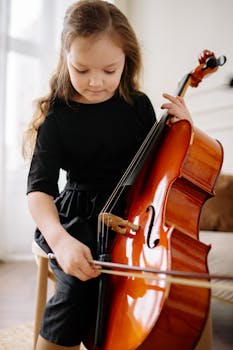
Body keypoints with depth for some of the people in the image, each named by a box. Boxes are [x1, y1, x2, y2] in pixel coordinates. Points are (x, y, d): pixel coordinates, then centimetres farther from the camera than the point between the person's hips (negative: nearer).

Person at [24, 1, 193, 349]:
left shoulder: (139, 105, -1)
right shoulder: (57, 116, -8)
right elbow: (39, 189, -16)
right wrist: (59, 238, -36)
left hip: (132, 214, 2)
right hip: (78, 219, -2)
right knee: (77, 286, -27)